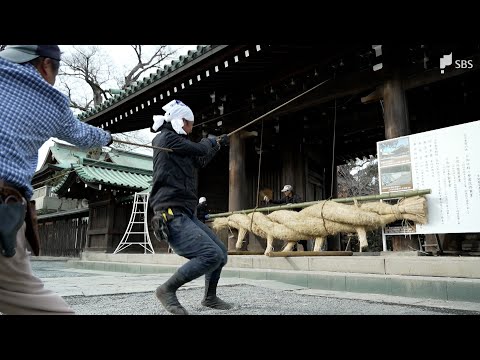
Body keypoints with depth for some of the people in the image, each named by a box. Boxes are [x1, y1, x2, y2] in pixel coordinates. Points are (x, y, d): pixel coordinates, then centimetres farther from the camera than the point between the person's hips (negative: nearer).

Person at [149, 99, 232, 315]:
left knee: (221, 252, 13)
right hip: (172, 216, -10)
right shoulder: (166, 138, -6)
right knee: (212, 255, -23)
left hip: (185, 215, 10)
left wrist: (217, 146, 38)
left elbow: (200, 162, 34)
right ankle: (167, 290, -6)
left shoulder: (175, 141, 21)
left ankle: (210, 298, 29)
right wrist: (210, 141, 13)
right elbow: (199, 149, -9)